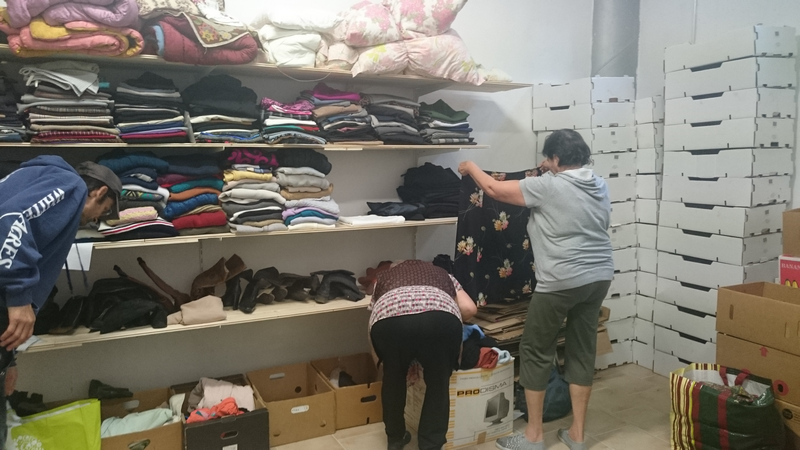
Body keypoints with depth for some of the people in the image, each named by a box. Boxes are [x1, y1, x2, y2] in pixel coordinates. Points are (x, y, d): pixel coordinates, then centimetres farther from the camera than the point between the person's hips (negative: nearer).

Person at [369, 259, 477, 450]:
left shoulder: (383, 277, 40)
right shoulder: (441, 274, 40)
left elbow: (374, 327, 37)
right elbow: (470, 308, 24)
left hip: (390, 320, 1)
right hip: (440, 318, -1)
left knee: (393, 379, 29)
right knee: (438, 384, 23)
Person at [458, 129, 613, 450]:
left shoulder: (547, 186, -12)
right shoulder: (600, 186, 9)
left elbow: (494, 190, -6)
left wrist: (471, 167, 13)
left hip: (561, 282, -7)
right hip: (599, 278, 8)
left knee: (536, 352, 6)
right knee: (582, 350, 14)